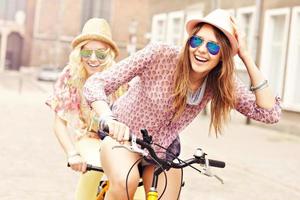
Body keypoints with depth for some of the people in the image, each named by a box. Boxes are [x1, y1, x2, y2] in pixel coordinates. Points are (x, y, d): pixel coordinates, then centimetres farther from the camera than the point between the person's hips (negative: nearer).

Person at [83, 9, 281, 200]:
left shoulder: (222, 83, -14)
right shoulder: (159, 54, -26)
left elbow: (271, 112, -23)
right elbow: (94, 84, -27)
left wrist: (246, 57, -27)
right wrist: (109, 119, -48)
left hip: (163, 151, 4)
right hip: (122, 136, -4)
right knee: (126, 181, -34)